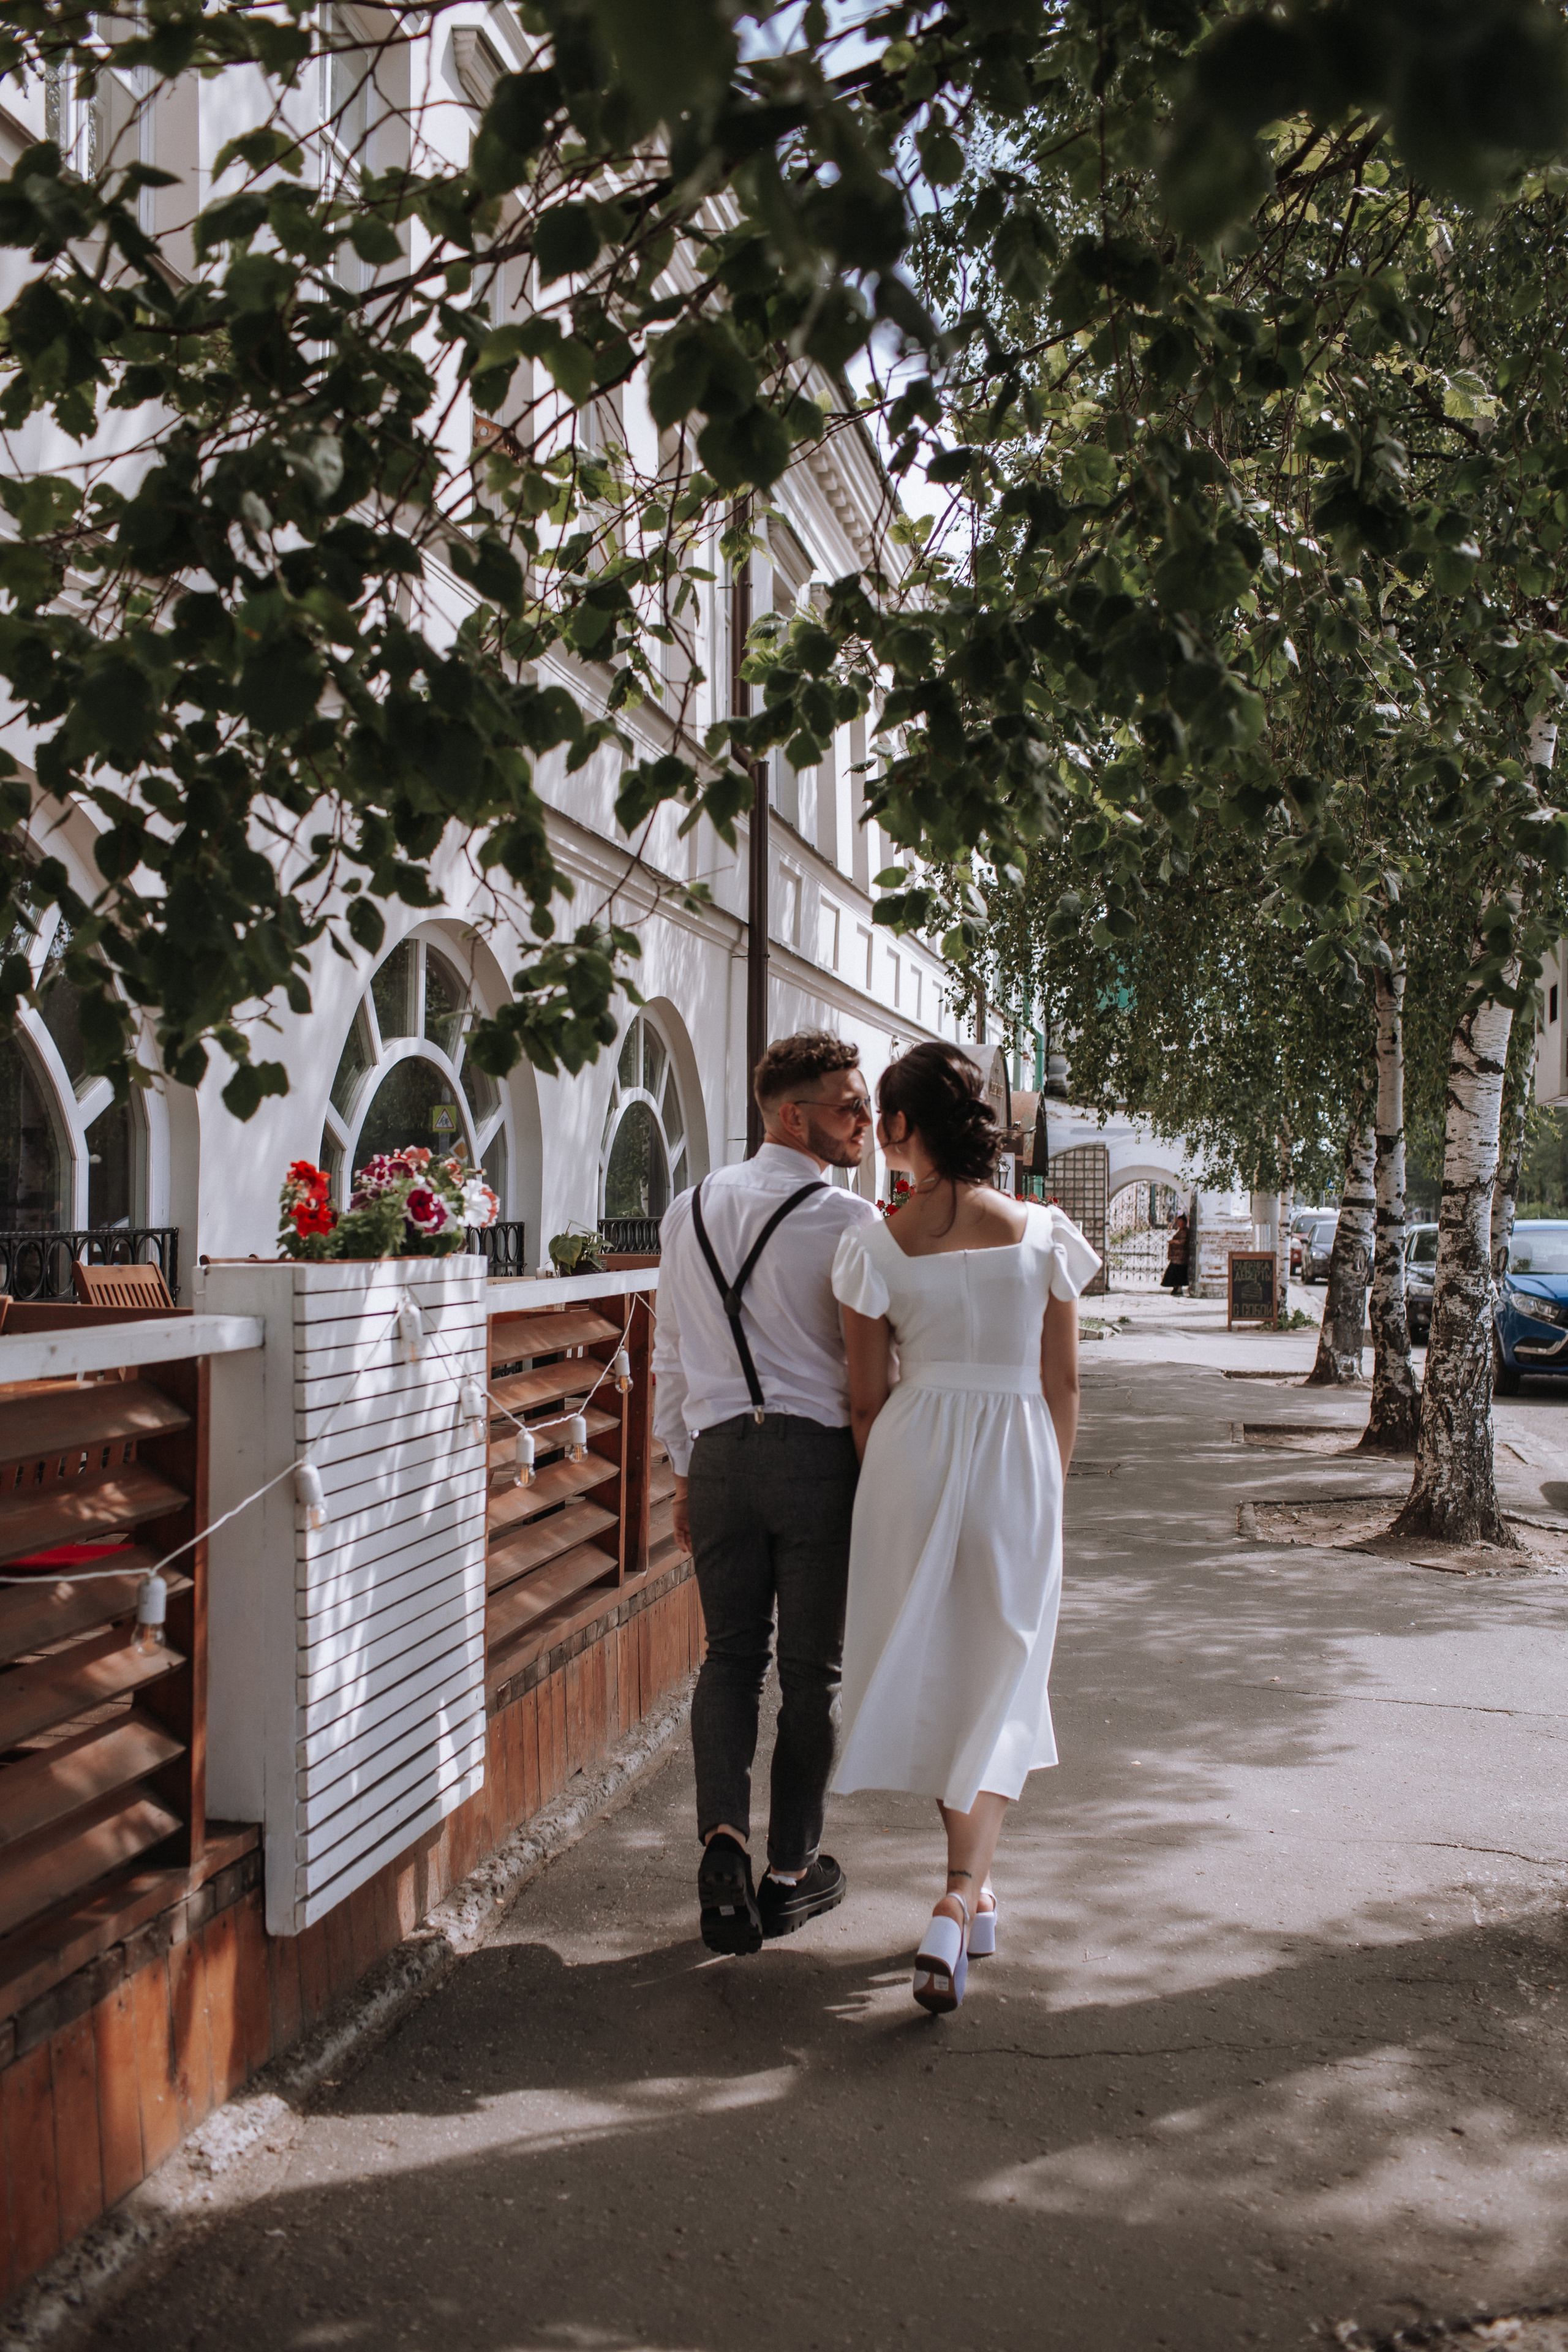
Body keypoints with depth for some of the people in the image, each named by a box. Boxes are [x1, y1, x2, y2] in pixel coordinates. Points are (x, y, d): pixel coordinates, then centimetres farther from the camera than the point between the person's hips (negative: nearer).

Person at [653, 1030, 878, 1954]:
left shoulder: (691, 1211, 9)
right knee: (812, 1669, 9)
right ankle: (791, 1871, 19)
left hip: (721, 1452, 4)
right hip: (820, 1453, -4)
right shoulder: (850, 1222, -9)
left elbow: (672, 1357, 14)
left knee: (730, 1653, 14)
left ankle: (725, 1834, -5)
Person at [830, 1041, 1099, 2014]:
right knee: (1001, 1680, 9)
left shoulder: (878, 1245, -7)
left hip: (914, 1456, 0)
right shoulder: (1044, 1234, -4)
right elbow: (1064, 1385, 2)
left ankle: (973, 1889, 30)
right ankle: (958, 1903, -6)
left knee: (929, 1673, 17)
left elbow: (867, 1397, -1)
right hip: (1019, 1459, 0)